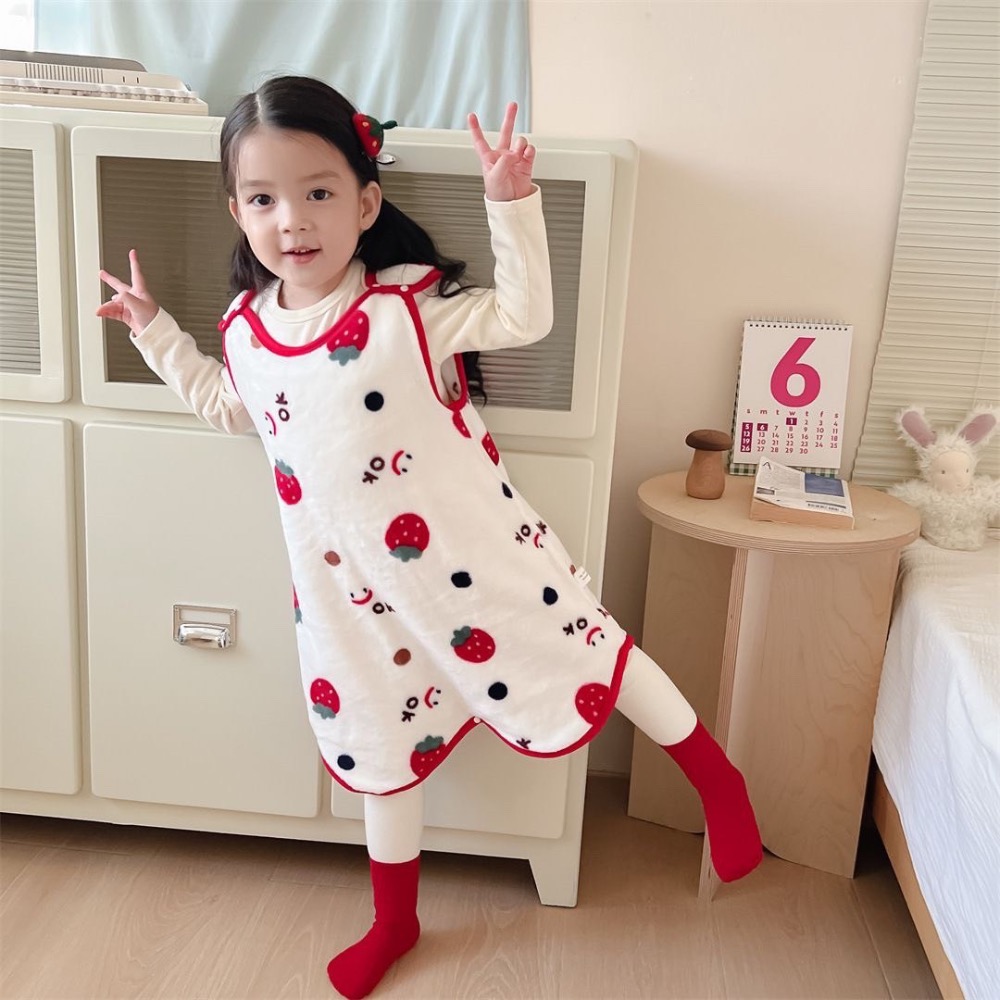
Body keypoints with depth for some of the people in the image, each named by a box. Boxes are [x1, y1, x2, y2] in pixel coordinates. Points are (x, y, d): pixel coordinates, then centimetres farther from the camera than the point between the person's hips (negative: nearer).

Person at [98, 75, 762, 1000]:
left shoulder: (409, 302, -16)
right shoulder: (245, 330, 0)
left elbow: (524, 317, -15)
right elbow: (231, 407, 20)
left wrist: (512, 203, -24)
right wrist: (155, 331, 20)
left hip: (466, 553, -4)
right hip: (352, 585, 5)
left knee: (578, 654, 3)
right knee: (381, 740, 18)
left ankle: (715, 775, 32)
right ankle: (395, 922, 41)